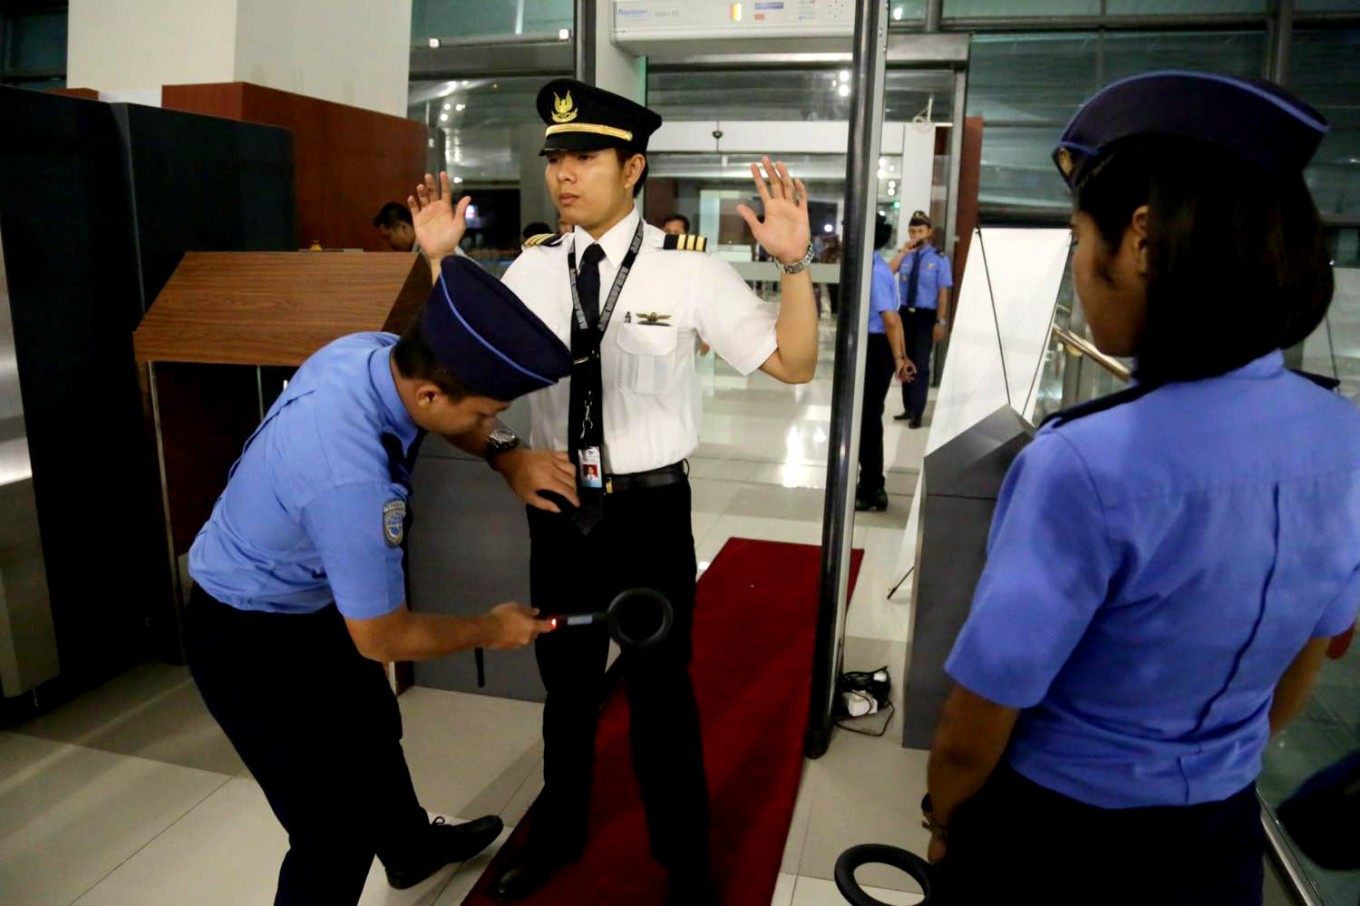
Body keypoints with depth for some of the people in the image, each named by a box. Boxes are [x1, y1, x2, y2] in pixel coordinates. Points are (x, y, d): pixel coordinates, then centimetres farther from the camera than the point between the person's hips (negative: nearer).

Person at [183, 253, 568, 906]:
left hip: (313, 600, 9)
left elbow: (455, 428, 4)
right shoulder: (350, 479, -42)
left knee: (372, 734, 29)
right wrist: (489, 629, -12)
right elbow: (382, 639, -27)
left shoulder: (374, 349, -20)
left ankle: (411, 846, 57)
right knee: (336, 829, 0)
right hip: (252, 643, -9)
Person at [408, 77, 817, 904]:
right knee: (567, 685, 22)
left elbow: (794, 364, -12)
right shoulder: (534, 268, -1)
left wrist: (795, 264, -25)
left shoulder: (687, 267, -11)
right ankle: (558, 834, 50)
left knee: (661, 690, 14)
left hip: (651, 512, -3)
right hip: (559, 509, 3)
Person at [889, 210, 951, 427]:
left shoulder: (939, 259, -6)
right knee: (905, 362, 12)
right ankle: (908, 409, 24)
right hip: (905, 313, 4)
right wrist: (903, 252, -17)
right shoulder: (904, 256, 5)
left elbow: (943, 293, -7)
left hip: (926, 316, -4)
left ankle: (917, 414, 5)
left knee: (921, 364, -3)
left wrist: (940, 322, -11)